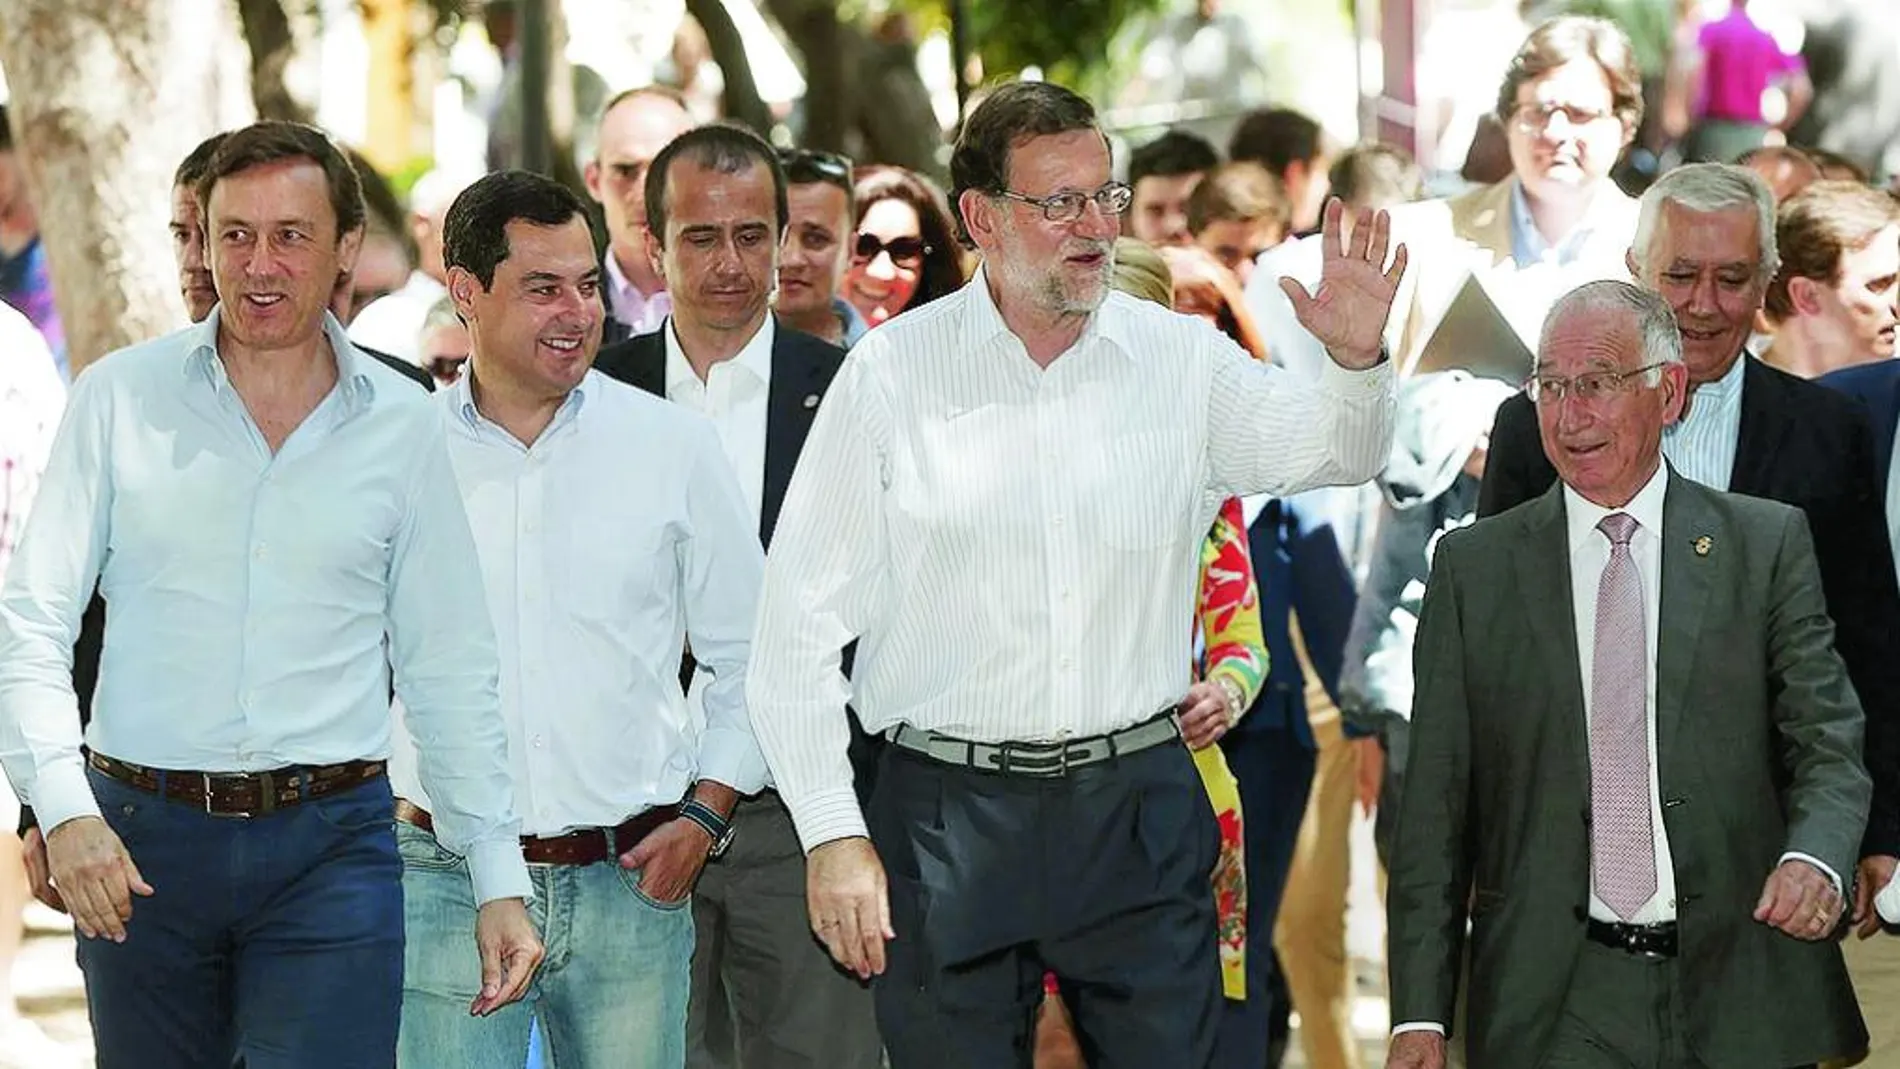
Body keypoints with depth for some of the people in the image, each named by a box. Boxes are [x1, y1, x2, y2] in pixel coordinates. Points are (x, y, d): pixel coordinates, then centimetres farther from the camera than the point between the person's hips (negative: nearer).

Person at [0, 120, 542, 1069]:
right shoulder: (122, 397, 1)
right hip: (141, 839, 0)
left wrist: (498, 881, 5)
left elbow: (450, 672, 9)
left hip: (330, 847, 0)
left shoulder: (400, 428, 5)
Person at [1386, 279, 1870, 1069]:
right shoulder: (1474, 567, 7)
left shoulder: (1768, 545, 6)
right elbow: (1434, 808, 4)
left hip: (1742, 1001, 0)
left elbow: (1829, 747, 1)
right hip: (1551, 1005, 0)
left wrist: (1815, 857, -22)